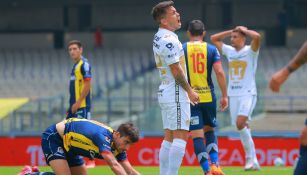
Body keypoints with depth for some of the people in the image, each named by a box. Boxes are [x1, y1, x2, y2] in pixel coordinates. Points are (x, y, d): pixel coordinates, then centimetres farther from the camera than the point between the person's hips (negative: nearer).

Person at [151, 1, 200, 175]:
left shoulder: (159, 38, 13)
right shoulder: (169, 40, -18)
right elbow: (176, 70, -18)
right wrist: (189, 91, -10)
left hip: (165, 92, 10)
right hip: (176, 92, -10)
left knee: (169, 137, 12)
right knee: (181, 136, -10)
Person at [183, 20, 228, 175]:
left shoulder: (181, 49, 1)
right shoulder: (211, 49, 4)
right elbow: (219, 72, -5)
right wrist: (224, 96, 1)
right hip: (208, 97, 2)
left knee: (197, 136, -1)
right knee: (209, 131, 20)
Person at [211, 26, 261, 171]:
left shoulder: (250, 51, -4)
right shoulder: (229, 51, 13)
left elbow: (257, 37, -23)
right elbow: (214, 39, 21)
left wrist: (244, 30, -6)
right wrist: (231, 31, 14)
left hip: (248, 94, -6)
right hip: (233, 94, 6)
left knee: (240, 123, -21)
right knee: (242, 126, 4)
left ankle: (251, 157, -11)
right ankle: (252, 161, 9)